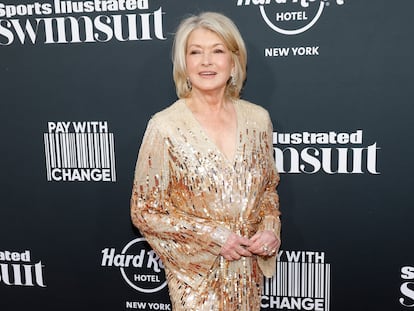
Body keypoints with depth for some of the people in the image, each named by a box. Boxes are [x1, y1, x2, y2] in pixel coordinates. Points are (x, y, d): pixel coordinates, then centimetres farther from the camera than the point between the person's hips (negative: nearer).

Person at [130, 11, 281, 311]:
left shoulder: (257, 118, -4)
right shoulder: (165, 126, -15)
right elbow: (145, 211, -10)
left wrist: (271, 229, -8)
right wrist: (213, 236, -16)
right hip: (197, 275, -3)